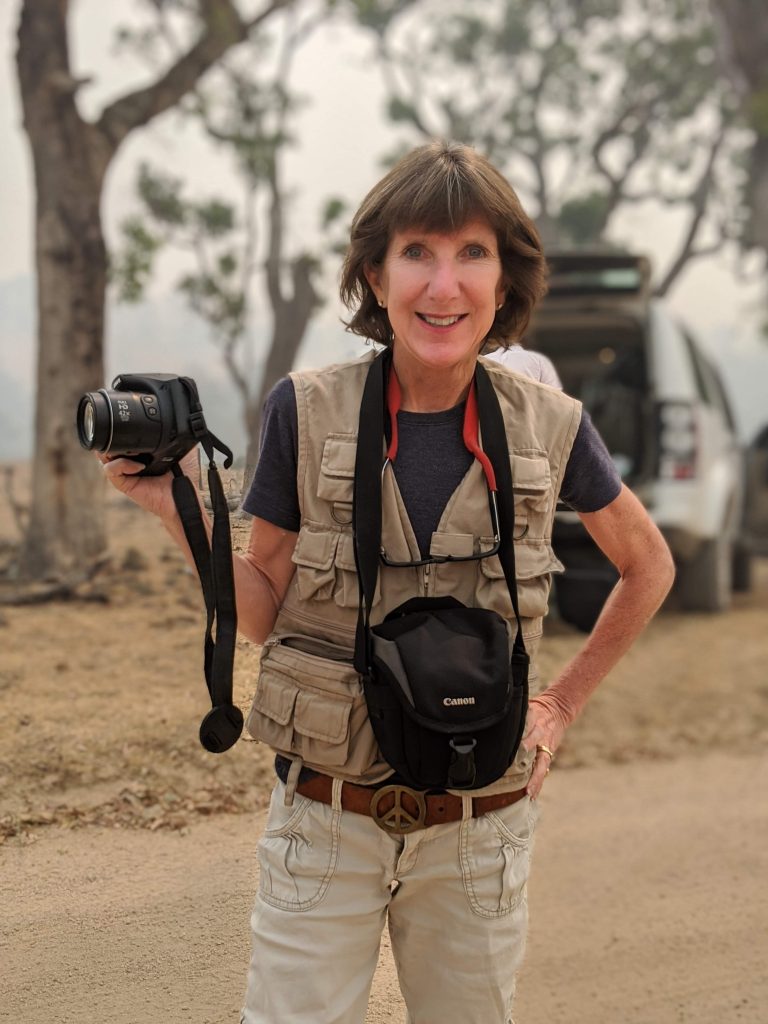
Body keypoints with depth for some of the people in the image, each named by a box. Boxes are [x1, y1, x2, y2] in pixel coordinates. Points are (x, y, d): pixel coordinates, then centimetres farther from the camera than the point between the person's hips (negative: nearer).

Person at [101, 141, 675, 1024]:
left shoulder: (546, 427, -6)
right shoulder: (307, 413, -8)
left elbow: (648, 566, 12)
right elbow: (267, 613, 0)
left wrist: (563, 704, 7)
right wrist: (178, 510, -13)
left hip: (476, 834, 1)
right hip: (325, 825, -1)